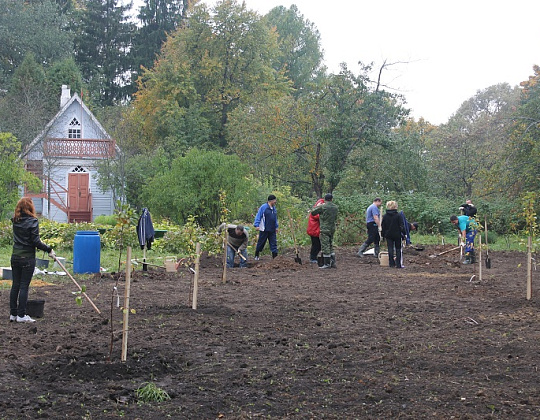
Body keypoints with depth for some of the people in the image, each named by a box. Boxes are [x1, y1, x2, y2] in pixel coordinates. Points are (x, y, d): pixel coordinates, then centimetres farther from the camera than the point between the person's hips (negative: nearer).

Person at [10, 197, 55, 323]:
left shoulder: (15, 220, 6)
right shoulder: (32, 221, -13)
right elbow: (35, 242, -15)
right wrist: (49, 250, -6)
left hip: (15, 256, 6)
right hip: (27, 258, -6)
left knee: (15, 285, 11)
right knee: (24, 286, -2)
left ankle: (13, 313, 16)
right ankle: (21, 315, 1)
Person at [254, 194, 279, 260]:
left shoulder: (274, 208, 11)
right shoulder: (263, 207, -9)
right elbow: (258, 216, -9)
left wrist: (276, 226, 21)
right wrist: (257, 225, -15)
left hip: (272, 230, 6)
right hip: (264, 230, -6)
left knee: (274, 243, 2)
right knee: (261, 243, 5)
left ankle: (275, 256, 4)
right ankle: (256, 256, 22)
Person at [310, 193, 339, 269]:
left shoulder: (322, 206, -13)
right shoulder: (335, 207, 7)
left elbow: (313, 212, -4)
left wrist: (318, 206, 11)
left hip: (324, 229, -7)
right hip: (332, 229, 7)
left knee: (325, 246, -3)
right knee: (330, 245, 16)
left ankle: (327, 264, -2)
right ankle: (333, 262, 17)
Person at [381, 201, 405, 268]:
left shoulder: (385, 216, 1)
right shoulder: (398, 215, -9)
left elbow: (383, 226, 6)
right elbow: (402, 226, -9)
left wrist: (383, 235, 13)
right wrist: (403, 233, -2)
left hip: (388, 235, 3)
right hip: (397, 235, -3)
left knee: (390, 249, 7)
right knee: (398, 249, 5)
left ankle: (391, 263, 4)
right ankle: (398, 264, 2)